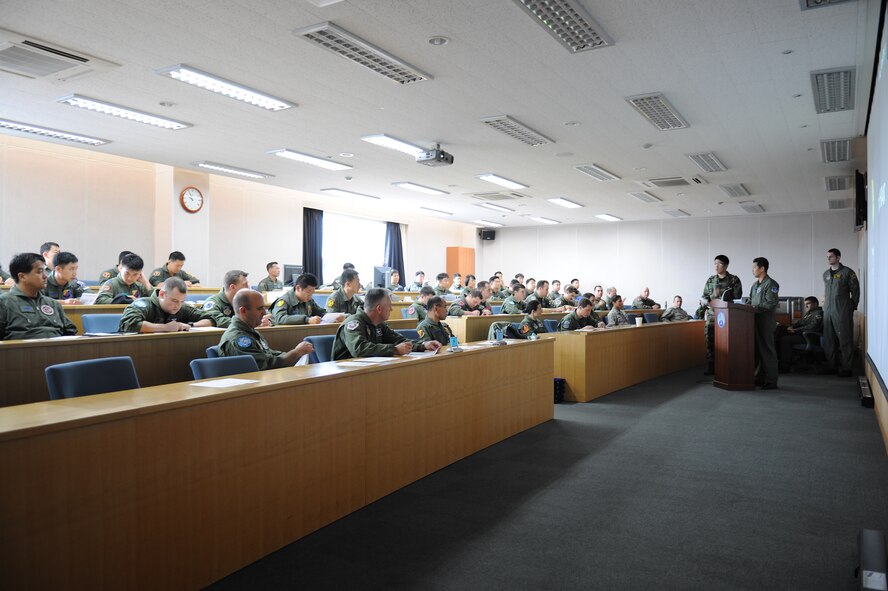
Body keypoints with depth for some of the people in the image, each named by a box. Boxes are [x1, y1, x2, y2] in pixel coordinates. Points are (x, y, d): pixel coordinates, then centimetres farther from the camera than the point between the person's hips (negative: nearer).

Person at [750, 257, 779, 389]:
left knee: (767, 350, -5)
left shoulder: (770, 284, -8)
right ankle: (759, 378, 19)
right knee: (757, 349, 11)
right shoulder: (755, 285, 18)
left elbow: (771, 304, -17)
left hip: (766, 320, -8)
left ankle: (771, 381, 0)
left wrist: (755, 308, -20)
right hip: (755, 319, 8)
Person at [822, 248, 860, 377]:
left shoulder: (847, 272, -4)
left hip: (842, 312, -6)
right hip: (828, 311, 6)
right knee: (828, 339, 9)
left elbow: (855, 291, -1)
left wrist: (852, 307, 0)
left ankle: (846, 368, 2)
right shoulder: (825, 274, 14)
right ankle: (830, 365, 17)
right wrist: (826, 301, 17)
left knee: (845, 339, -3)